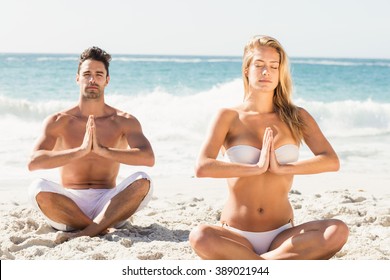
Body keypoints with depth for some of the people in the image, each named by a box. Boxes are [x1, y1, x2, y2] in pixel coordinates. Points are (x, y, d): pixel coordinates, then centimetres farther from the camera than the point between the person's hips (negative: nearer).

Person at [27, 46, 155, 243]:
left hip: (107, 205, 1)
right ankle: (100, 230, -23)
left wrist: (103, 150, -25)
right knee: (38, 187, -31)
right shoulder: (58, 122, 2)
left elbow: (148, 158, -14)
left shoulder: (124, 121, 4)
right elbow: (33, 163, -15)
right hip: (70, 203, 0)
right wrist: (80, 150, -26)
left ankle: (84, 233, -32)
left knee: (143, 181, -27)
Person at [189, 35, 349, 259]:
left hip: (281, 235, 3)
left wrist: (282, 168, -16)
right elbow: (202, 168, -13)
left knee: (338, 231, -27)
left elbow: (332, 161, -6)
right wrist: (256, 168, -16)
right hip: (237, 236, -2)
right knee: (200, 237, -36)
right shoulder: (229, 117, 2)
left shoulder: (297, 117, 9)